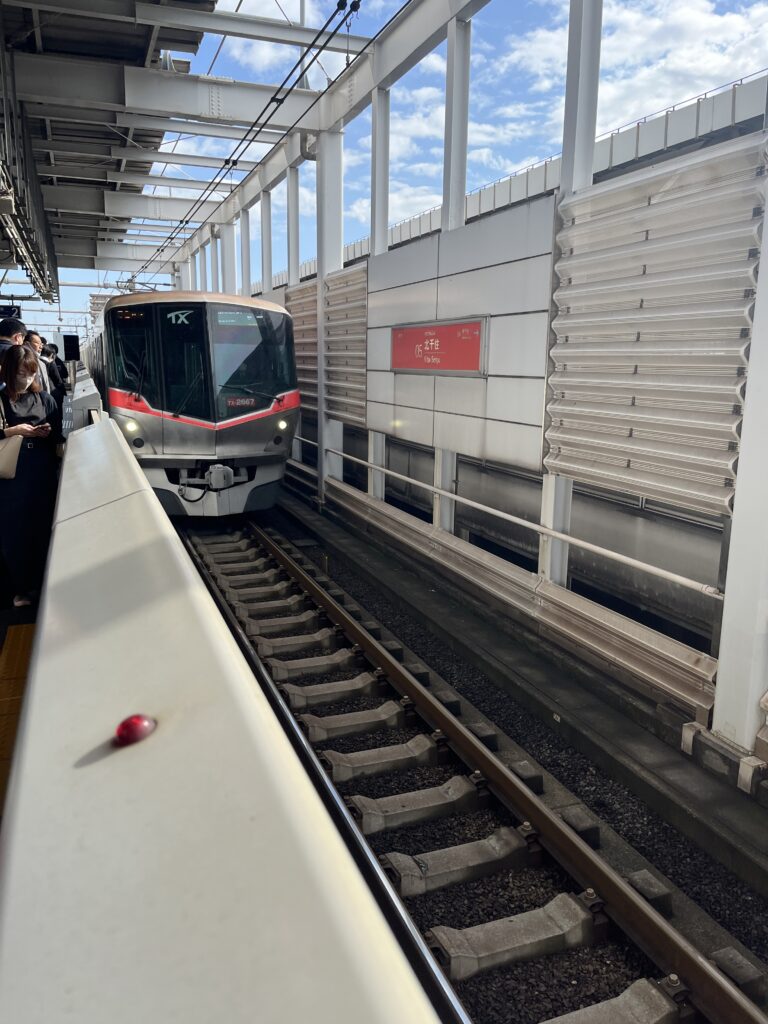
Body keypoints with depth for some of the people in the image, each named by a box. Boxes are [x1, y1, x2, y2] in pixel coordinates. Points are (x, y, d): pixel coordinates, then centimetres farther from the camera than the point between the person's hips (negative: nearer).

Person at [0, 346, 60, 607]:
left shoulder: (44, 399, 5)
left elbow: (58, 436, 12)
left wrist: (47, 432, -8)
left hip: (43, 475, 2)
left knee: (43, 528, 8)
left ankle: (42, 582, 24)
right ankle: (22, 587, 17)